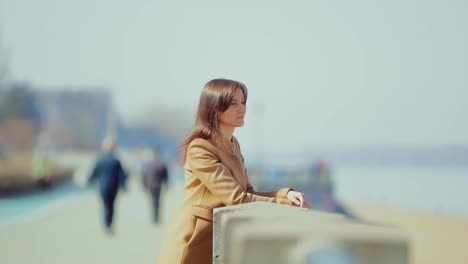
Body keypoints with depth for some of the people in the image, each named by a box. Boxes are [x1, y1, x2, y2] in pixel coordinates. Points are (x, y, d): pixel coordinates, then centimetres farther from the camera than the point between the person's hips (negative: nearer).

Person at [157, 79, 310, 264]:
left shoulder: (232, 145, 10)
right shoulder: (199, 149, -18)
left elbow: (248, 194, 6)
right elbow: (236, 199, -23)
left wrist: (286, 194, -11)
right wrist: (287, 204, -19)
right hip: (191, 246, -8)